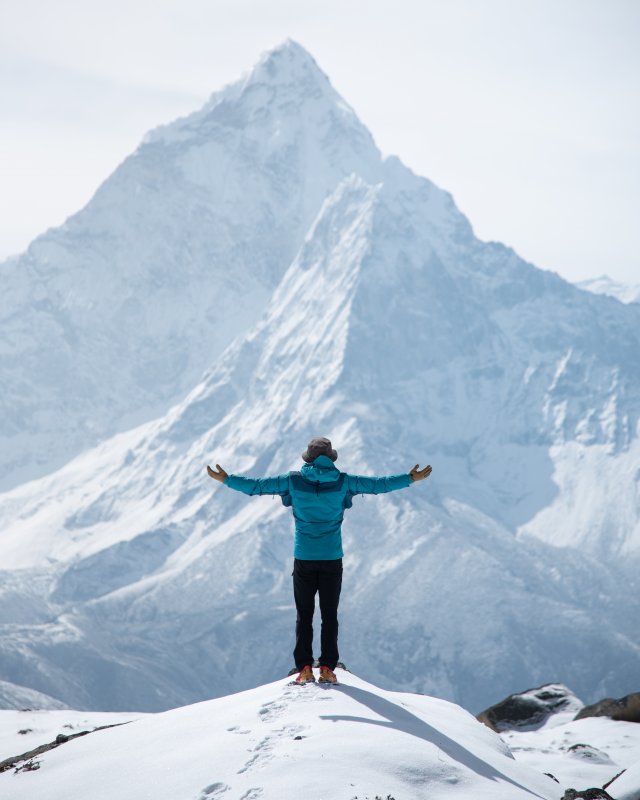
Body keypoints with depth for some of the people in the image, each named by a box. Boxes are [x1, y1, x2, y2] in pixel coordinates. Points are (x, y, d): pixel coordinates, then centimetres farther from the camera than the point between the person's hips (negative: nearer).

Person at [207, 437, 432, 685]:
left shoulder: (294, 480, -2)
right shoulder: (343, 481, -2)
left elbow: (257, 485, 2)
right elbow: (379, 484, 5)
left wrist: (226, 479, 14)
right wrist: (411, 479, 16)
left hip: (303, 559, 0)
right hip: (332, 559, 0)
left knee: (304, 615, 7)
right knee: (330, 616, 6)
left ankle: (304, 668, 1)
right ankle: (327, 668, 1)